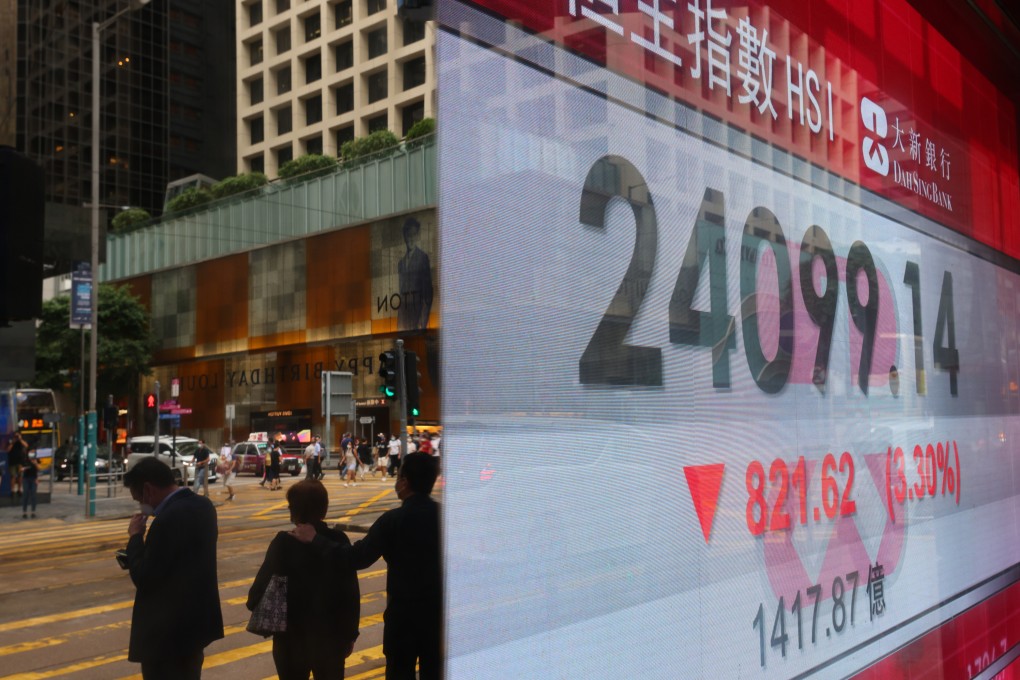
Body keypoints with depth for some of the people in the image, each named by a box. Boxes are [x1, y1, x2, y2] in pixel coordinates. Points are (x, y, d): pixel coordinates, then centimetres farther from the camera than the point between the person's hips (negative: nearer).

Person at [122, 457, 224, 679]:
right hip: (196, 620, 9)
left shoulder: (169, 518, -25)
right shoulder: (202, 505, 4)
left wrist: (135, 537, -10)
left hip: (167, 630, -9)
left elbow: (144, 578, -20)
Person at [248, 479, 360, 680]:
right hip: (330, 635, 2)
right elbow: (351, 594, -5)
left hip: (292, 636, -1)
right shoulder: (339, 541, -7)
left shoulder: (284, 543, -14)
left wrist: (253, 602, 10)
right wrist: (350, 635, 5)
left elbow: (263, 584, -13)